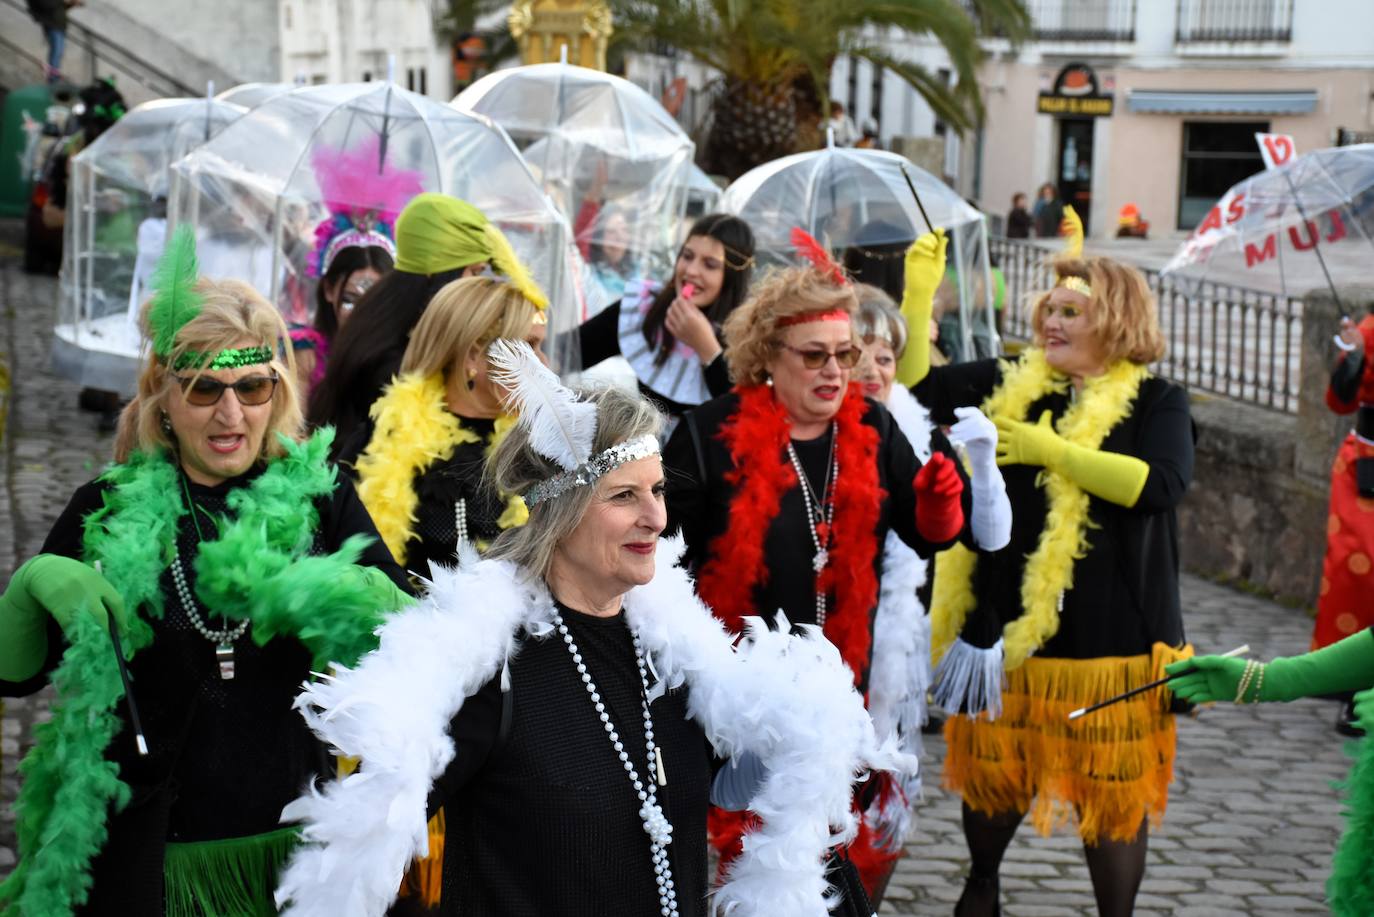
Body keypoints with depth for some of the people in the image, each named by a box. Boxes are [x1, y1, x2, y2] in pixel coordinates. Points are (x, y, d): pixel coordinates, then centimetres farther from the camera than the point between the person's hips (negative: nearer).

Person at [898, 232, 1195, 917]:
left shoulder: (1155, 402, -3)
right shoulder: (1010, 385, 9)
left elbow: (1159, 484, -20)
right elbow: (916, 381, 6)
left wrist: (1050, 450, -18)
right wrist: (919, 290, -5)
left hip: (1107, 634, -4)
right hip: (1003, 621, 4)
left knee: (1111, 788, 3)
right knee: (992, 769, 15)